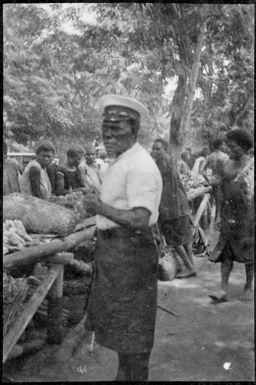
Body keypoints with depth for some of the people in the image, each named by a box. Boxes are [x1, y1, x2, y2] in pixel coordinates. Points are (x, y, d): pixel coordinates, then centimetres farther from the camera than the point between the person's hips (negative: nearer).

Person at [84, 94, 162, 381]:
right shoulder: (120, 161, 11)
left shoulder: (140, 166, -22)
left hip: (130, 252, -10)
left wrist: (100, 207, -21)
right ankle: (124, 374, 42)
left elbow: (139, 220, -30)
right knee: (119, 323, 23)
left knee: (131, 328, 6)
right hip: (113, 249, 10)